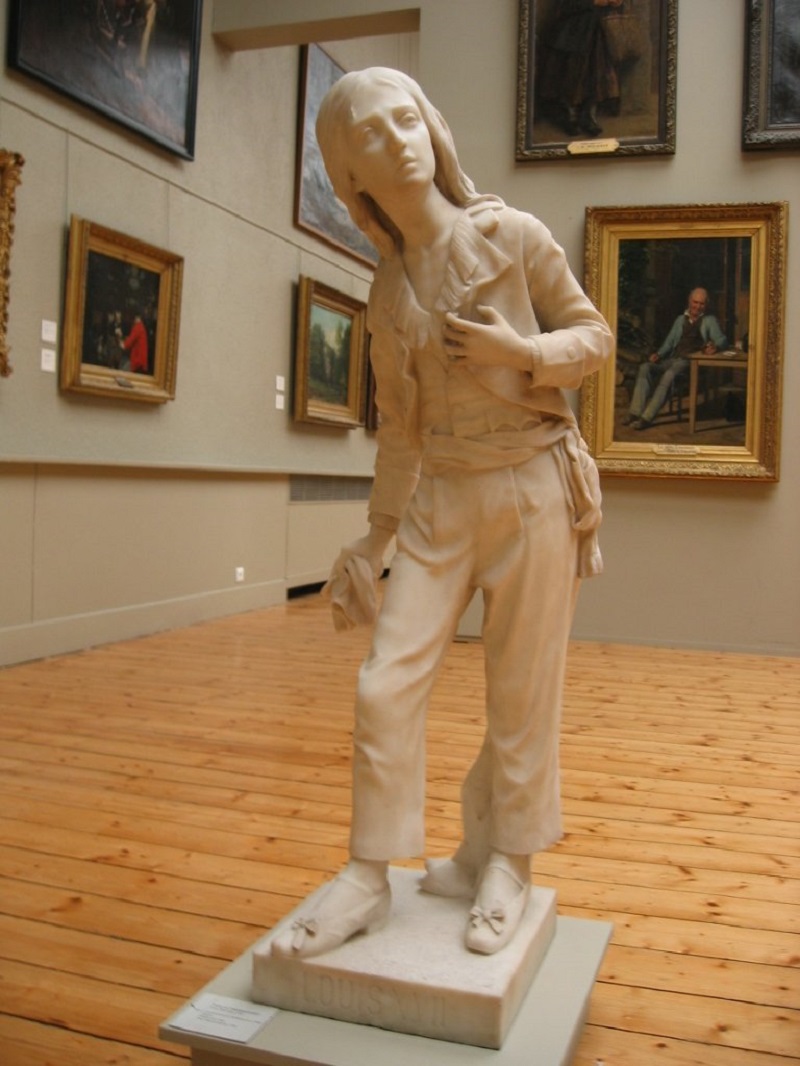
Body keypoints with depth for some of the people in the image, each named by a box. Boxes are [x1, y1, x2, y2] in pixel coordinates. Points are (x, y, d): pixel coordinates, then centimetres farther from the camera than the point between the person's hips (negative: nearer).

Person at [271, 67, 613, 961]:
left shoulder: (513, 236, -3)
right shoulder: (386, 294, 7)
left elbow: (594, 335, 3)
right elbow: (398, 424, 11)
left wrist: (520, 350, -17)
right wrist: (375, 534, 11)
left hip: (536, 487, -3)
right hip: (441, 499, 3)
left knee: (521, 695, 4)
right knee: (386, 684, -4)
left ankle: (502, 867, 23)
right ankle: (368, 877, 10)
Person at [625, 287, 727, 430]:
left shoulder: (709, 321, 14)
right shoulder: (681, 319, 27)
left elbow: (722, 340, 1)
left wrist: (715, 347, -25)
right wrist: (658, 354, 3)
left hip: (690, 361, -5)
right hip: (673, 359, 5)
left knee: (669, 374, -37)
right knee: (645, 367, -24)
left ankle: (647, 417, -40)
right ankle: (635, 412, -32)